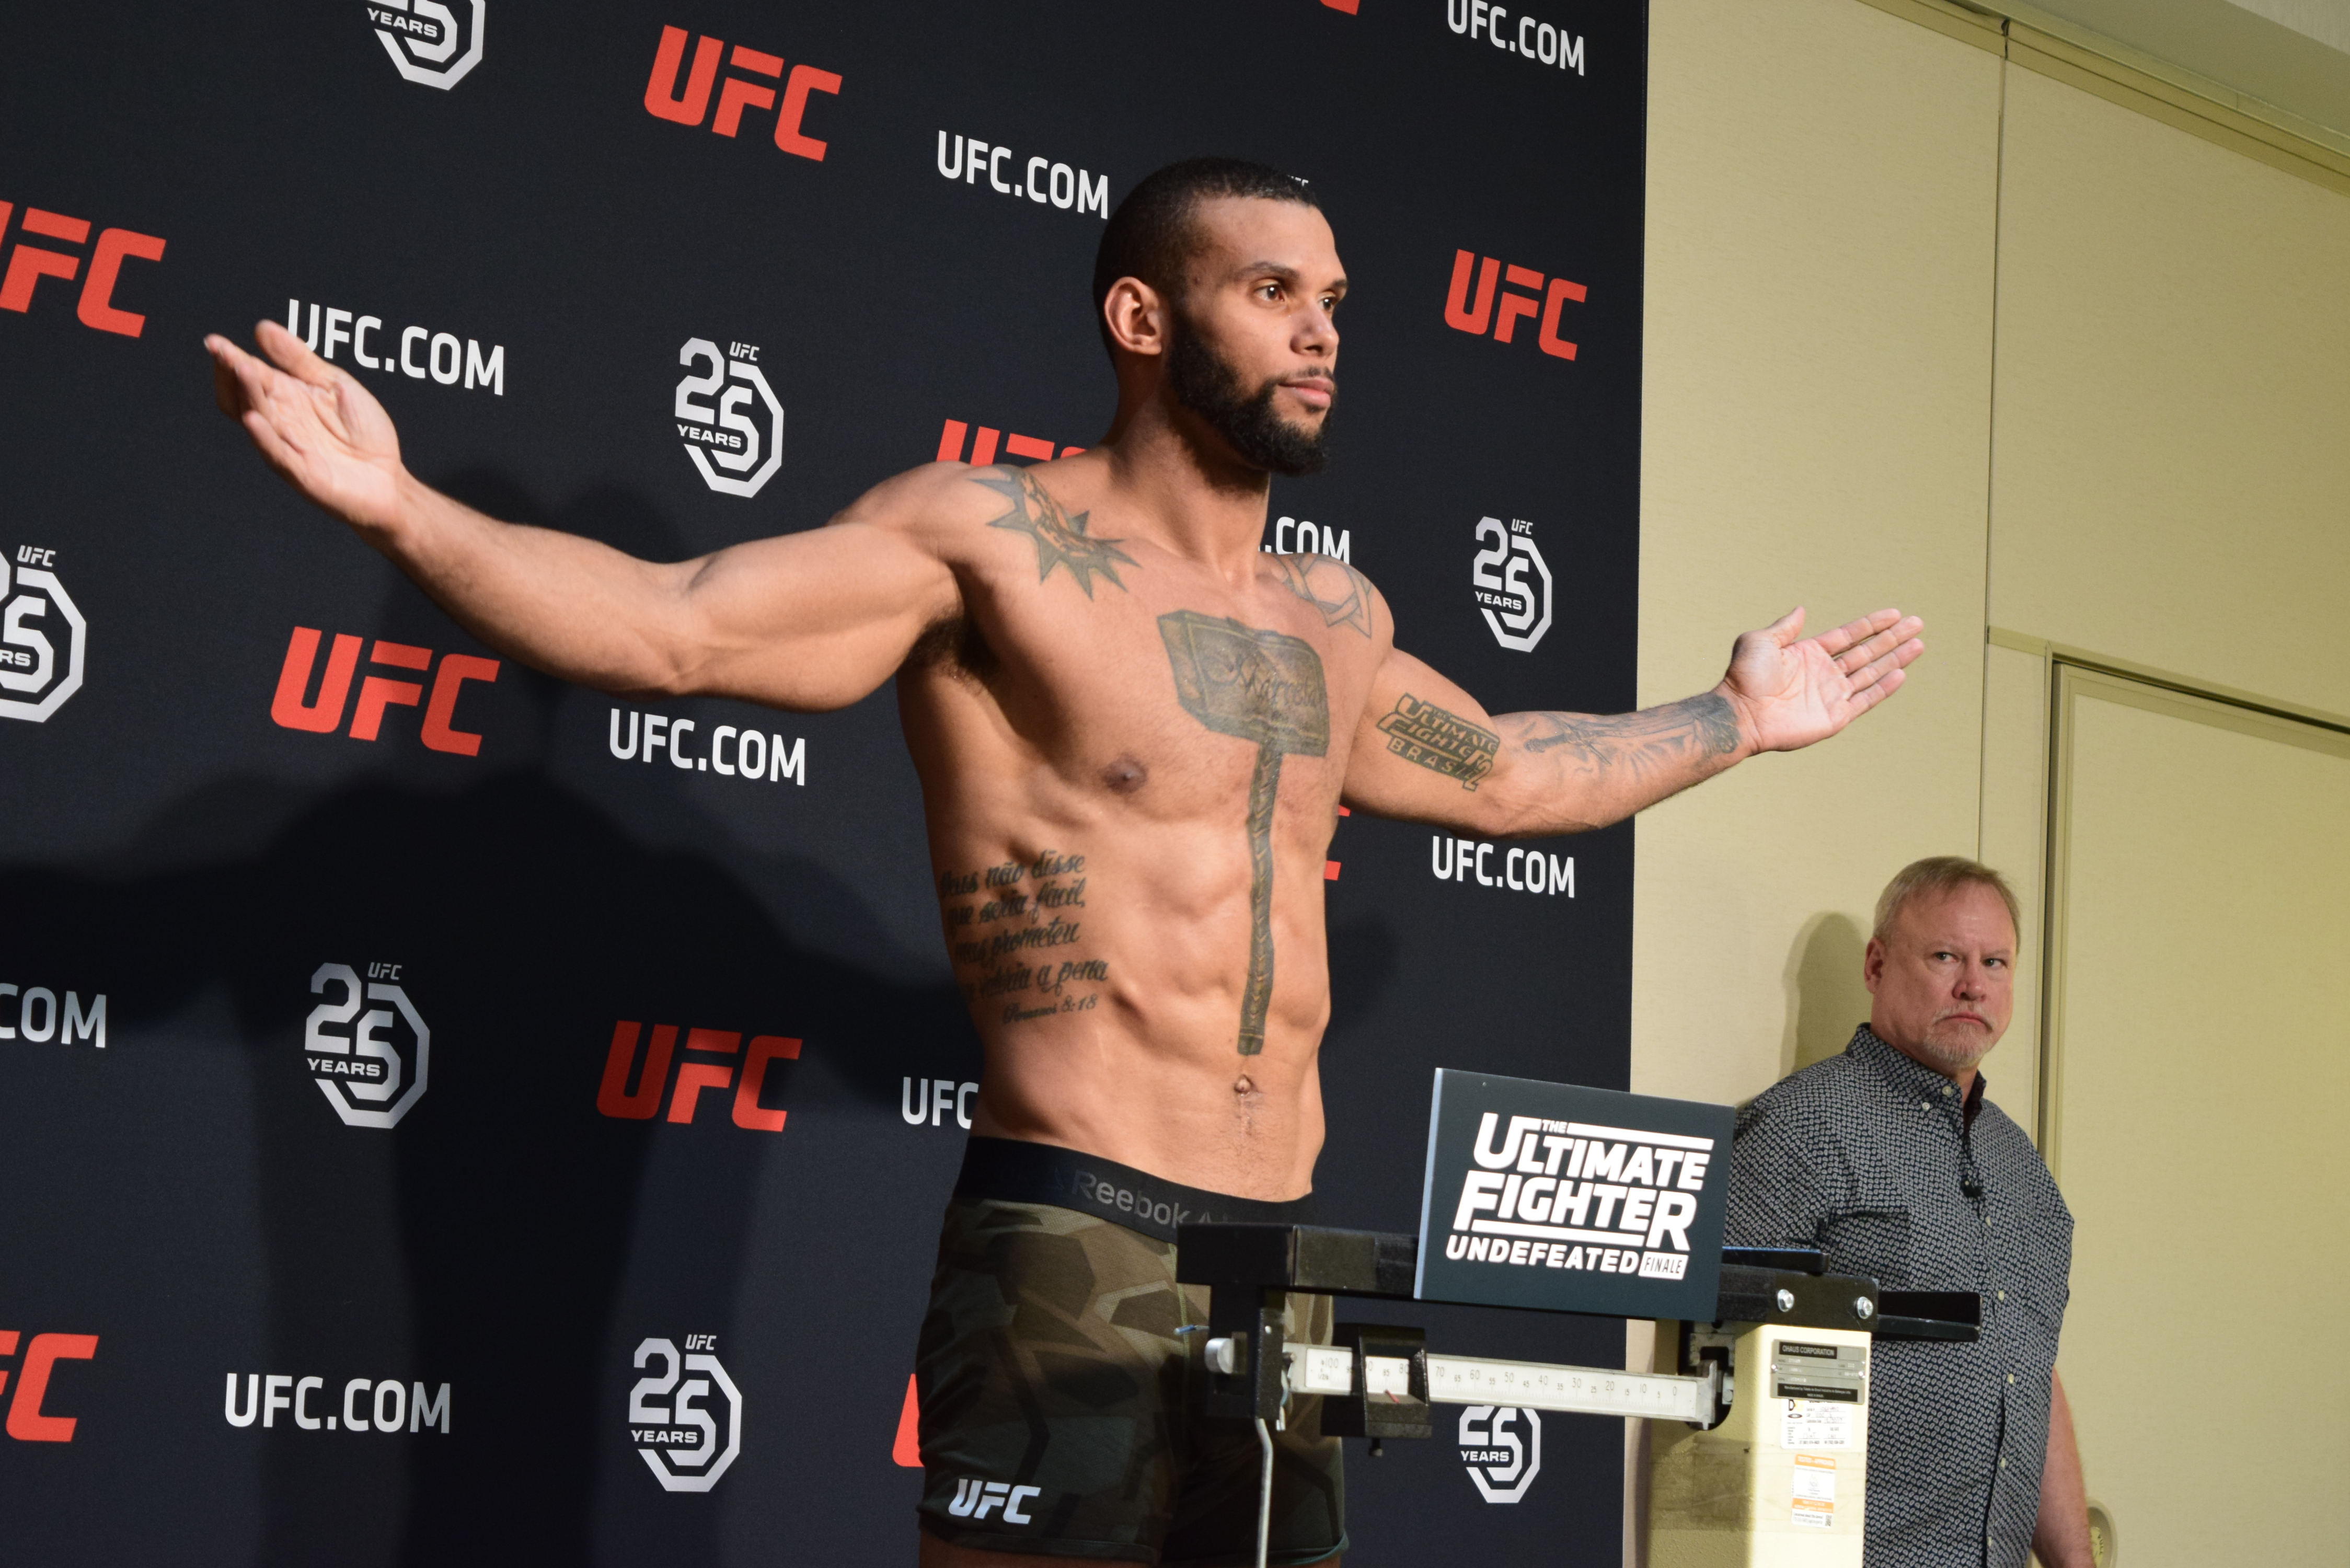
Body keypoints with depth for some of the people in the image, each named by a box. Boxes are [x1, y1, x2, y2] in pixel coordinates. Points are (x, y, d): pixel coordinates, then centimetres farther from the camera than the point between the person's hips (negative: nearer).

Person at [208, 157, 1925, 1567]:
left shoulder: (1337, 617, 17)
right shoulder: (994, 539, -4)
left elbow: (1507, 776, 36)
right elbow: (670, 626, -15)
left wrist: (1736, 722, 42)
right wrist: (403, 509, -28)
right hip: (1072, 1259, -7)